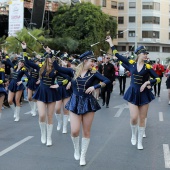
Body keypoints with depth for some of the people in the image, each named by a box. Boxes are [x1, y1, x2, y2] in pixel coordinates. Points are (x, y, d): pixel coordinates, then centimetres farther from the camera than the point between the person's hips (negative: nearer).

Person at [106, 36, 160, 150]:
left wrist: (147, 82, -18)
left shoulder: (147, 67, -4)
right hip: (133, 93, 0)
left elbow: (158, 79, -4)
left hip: (144, 94, 0)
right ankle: (133, 135, 19)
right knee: (134, 117, -11)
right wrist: (111, 42, 5)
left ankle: (140, 141, 17)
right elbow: (117, 55, 3)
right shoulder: (131, 63, -2)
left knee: (142, 119, 5)